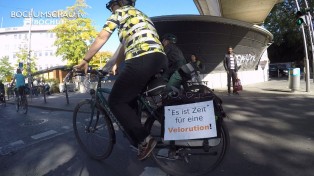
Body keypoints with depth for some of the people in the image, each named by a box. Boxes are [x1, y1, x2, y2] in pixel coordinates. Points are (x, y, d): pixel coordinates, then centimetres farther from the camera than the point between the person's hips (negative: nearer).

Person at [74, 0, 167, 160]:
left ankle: (144, 140, 0)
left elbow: (102, 38, 7)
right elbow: (124, 46, 33)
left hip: (142, 60, -9)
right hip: (160, 59, 9)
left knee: (116, 101, 3)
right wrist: (107, 67, 33)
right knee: (131, 100, 22)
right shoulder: (139, 15, 37)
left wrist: (85, 61, 17)